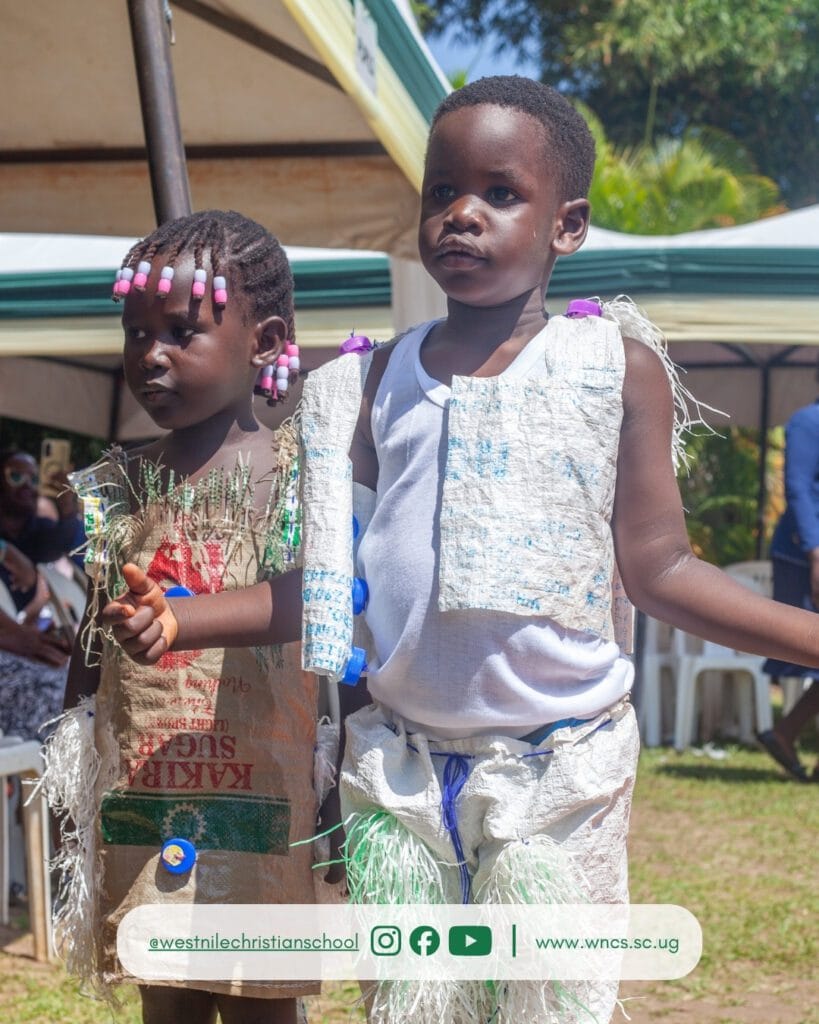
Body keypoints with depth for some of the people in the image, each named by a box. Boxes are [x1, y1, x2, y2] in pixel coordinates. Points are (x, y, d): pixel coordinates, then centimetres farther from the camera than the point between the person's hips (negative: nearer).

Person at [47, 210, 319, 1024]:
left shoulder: (299, 482, -6)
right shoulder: (118, 488, 7)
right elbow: (93, 645, 13)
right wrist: (70, 783, 12)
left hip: (258, 807, -4)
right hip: (143, 815, 4)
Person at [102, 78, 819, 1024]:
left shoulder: (618, 366, -2)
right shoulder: (379, 381, 7)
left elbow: (655, 566, -3)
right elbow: (333, 579, 10)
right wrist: (179, 621, 0)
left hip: (559, 769, -3)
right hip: (398, 773, 3)